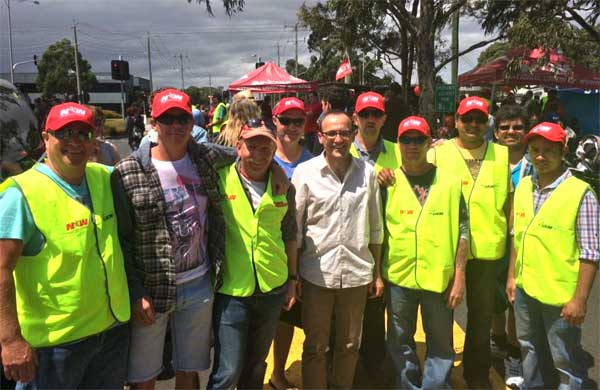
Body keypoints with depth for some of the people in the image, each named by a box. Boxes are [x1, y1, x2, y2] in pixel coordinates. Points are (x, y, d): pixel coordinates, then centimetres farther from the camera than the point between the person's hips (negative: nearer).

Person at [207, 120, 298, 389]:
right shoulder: (220, 180, -9)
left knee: (256, 365, 20)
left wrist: (292, 279, 11)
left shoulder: (284, 186, 2)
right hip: (231, 290, -4)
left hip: (272, 289, 4)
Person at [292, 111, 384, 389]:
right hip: (317, 272, -2)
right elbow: (294, 227, -1)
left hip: (357, 272, 2)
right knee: (315, 348, 12)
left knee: (350, 345, 17)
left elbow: (375, 227, 8)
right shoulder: (305, 172, -5)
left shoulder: (367, 173, 1)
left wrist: (378, 273, 9)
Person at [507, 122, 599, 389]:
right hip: (525, 289, 6)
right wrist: (512, 276, 13)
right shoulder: (523, 187, 4)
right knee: (531, 352, 23)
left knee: (566, 361, 9)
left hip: (561, 296, -6)